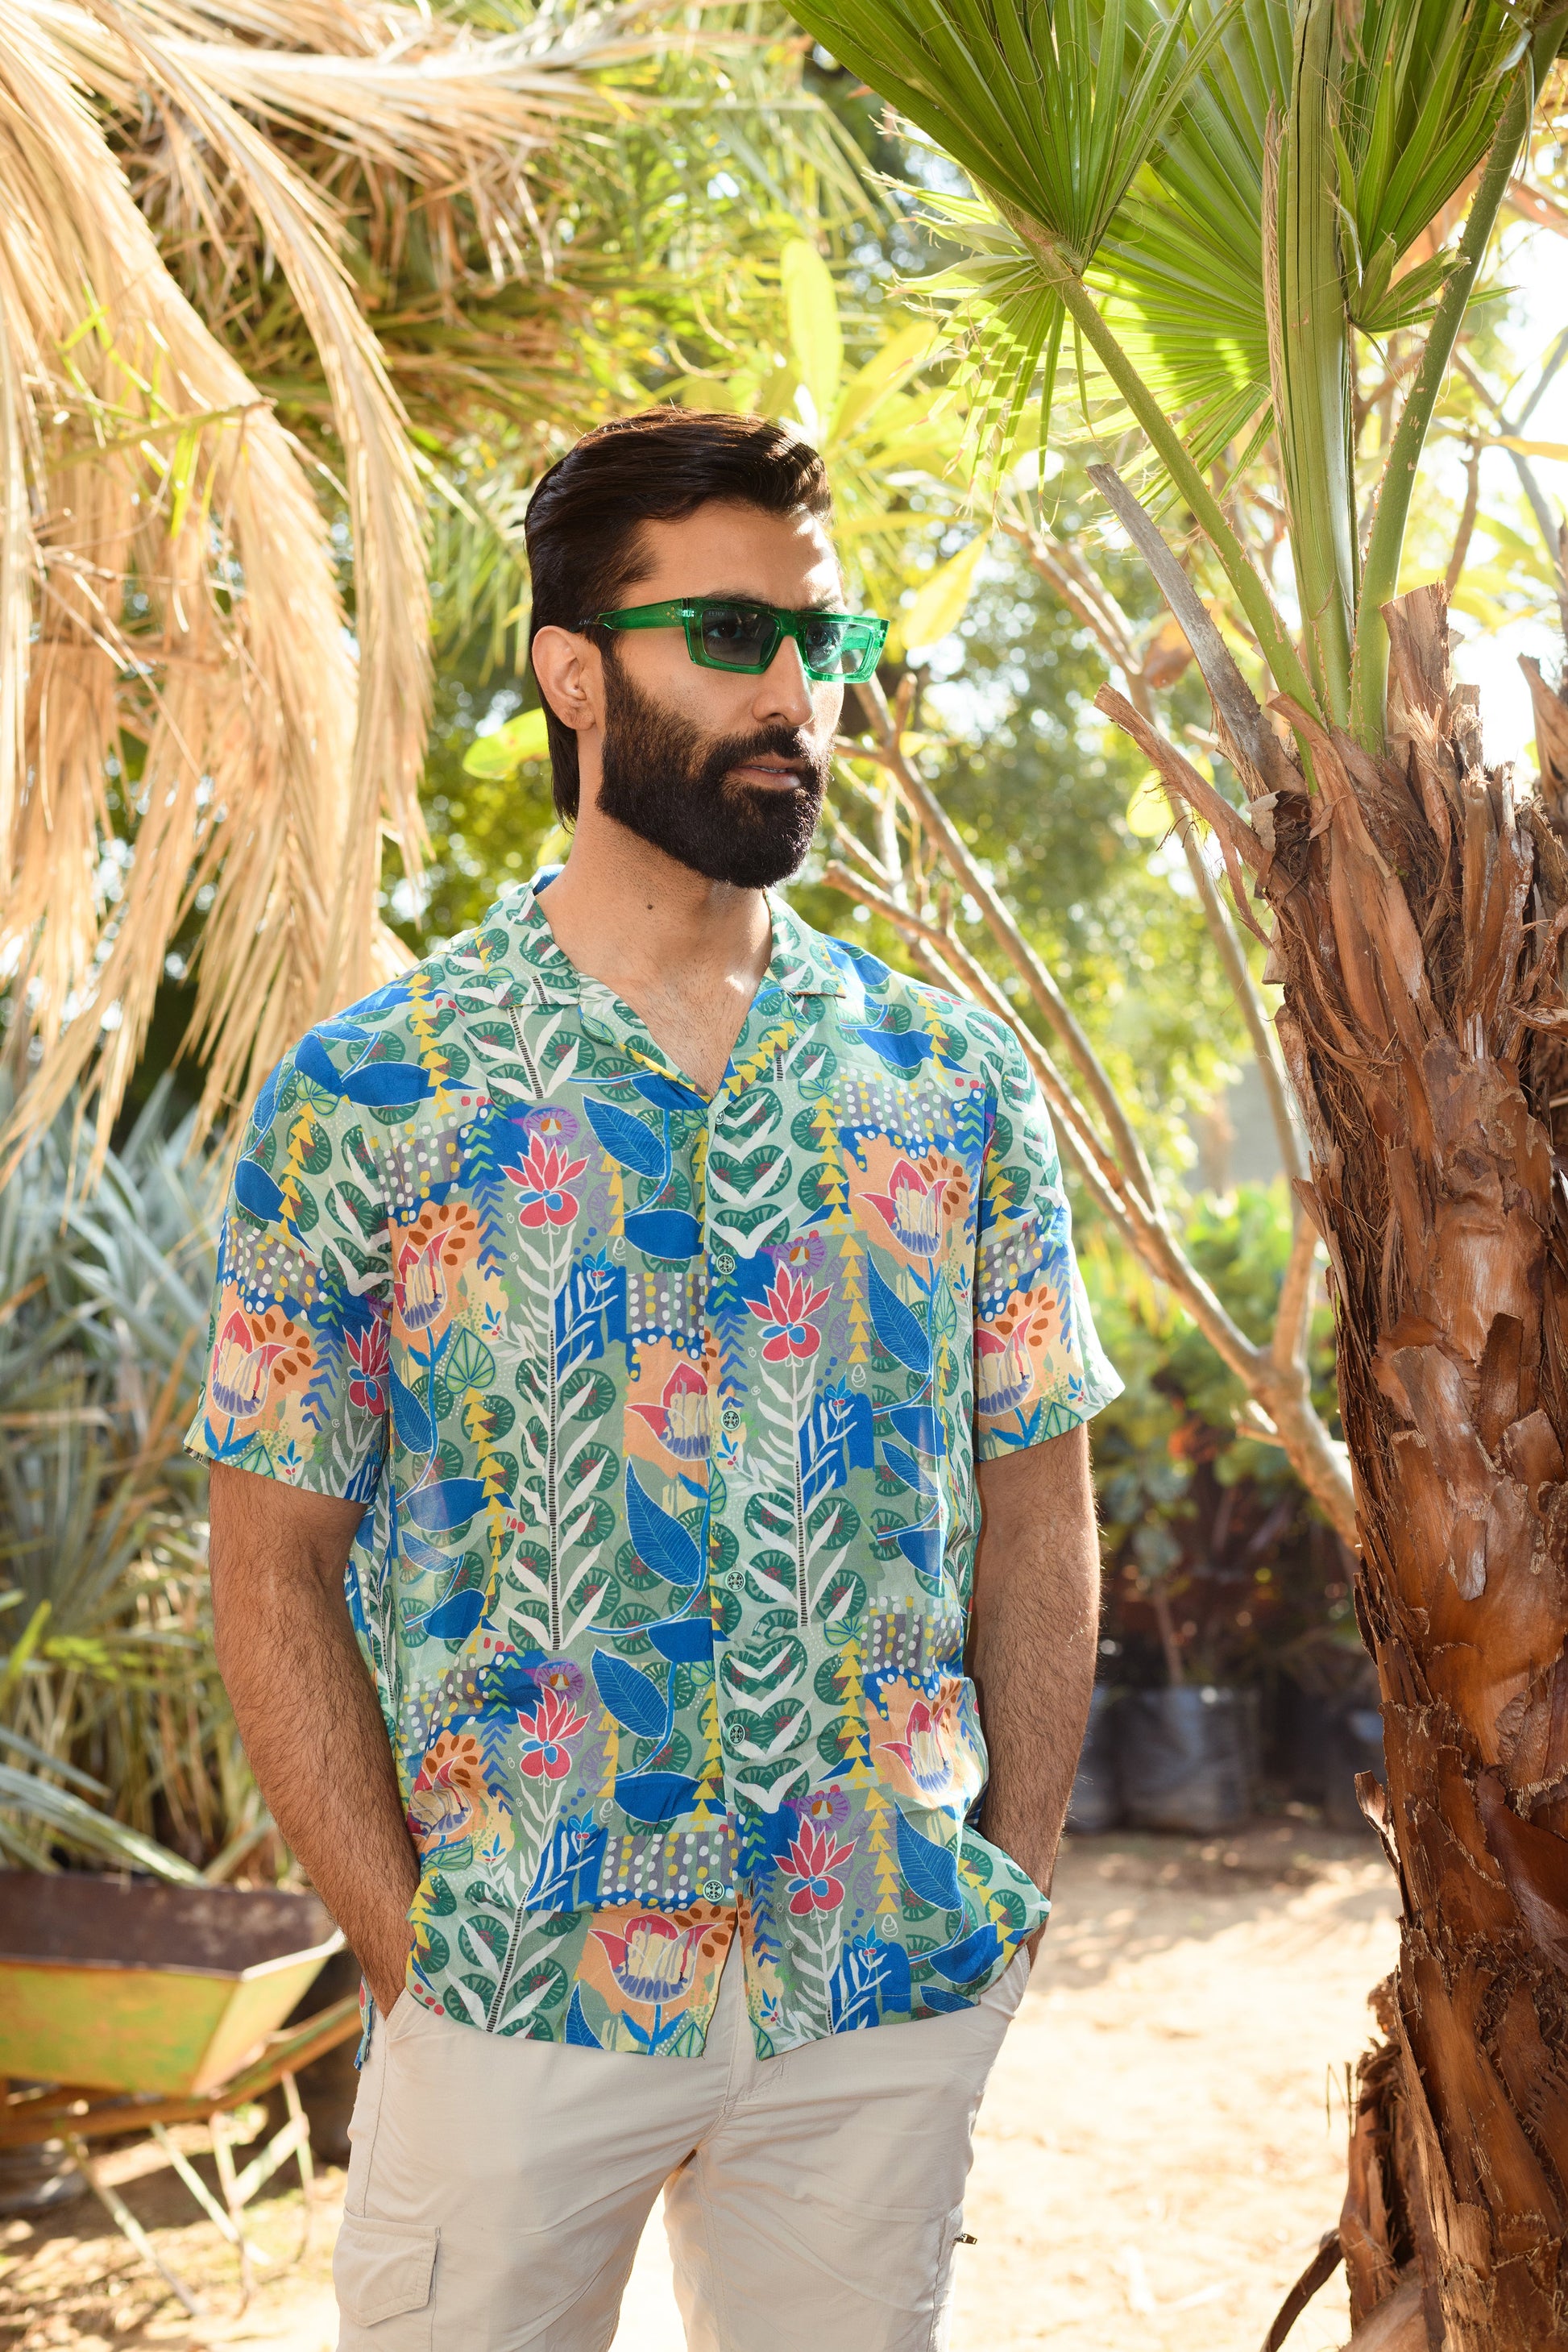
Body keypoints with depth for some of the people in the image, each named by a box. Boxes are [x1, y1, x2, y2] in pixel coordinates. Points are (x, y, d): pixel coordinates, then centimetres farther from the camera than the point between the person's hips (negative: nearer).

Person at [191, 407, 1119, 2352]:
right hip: (509, 2005, -2)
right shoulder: (362, 1097, -6)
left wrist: (1013, 1890, 1)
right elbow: (275, 1568, -3)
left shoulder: (954, 1082, 2)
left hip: (901, 1994, 3)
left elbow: (1036, 1512, 6)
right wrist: (410, 1948, -7)